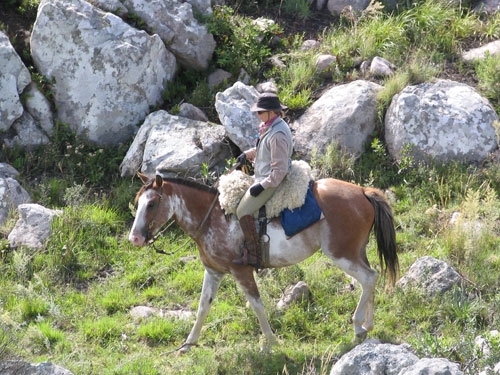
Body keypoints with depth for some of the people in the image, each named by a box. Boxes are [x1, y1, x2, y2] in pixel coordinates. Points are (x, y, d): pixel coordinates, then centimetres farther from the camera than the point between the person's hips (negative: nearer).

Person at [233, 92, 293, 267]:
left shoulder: (277, 134, -25)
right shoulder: (269, 128, 7)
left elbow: (280, 169, -26)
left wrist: (262, 186, -26)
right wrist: (247, 154, 13)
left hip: (272, 181, -11)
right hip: (263, 178, 11)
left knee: (243, 211, -18)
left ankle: (253, 256, -14)